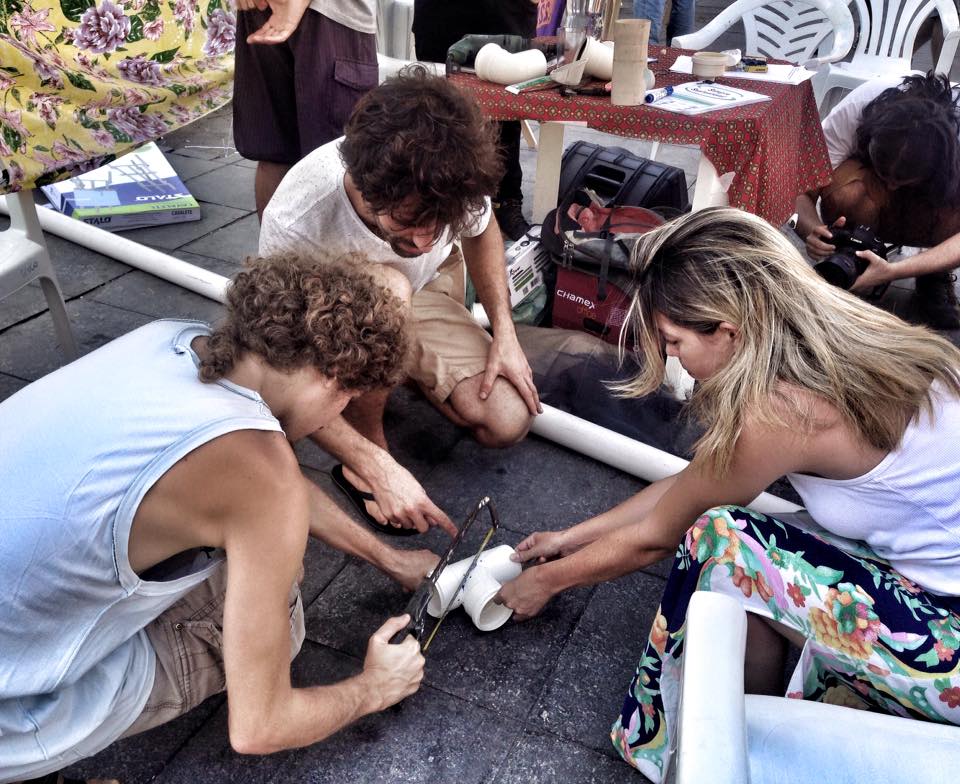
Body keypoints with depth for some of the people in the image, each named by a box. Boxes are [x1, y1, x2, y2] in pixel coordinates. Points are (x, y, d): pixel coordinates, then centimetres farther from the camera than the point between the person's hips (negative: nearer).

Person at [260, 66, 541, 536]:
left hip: (426, 293, 4)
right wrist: (378, 468, -39)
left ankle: (409, 368, 14)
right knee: (389, 287, -40)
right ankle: (368, 439, -16)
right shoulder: (296, 223, -39)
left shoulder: (450, 179, -29)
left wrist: (504, 333, -12)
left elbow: (481, 231, -2)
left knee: (506, 424, -14)